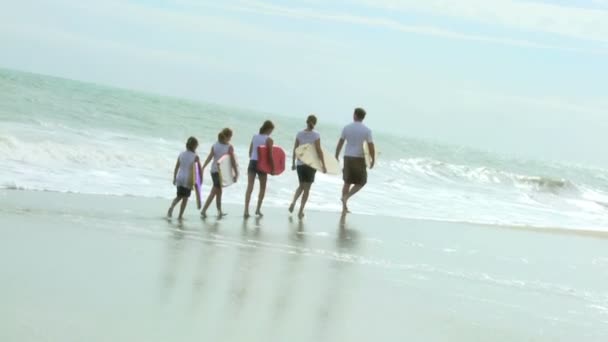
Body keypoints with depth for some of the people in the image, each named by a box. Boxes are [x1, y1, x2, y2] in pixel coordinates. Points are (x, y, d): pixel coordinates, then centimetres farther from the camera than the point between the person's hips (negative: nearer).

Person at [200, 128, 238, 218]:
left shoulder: (215, 146, 2)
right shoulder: (229, 147, -10)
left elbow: (209, 158, -3)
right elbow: (232, 161, -9)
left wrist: (202, 168, -3)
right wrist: (236, 173, -4)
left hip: (213, 171, 5)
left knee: (219, 191, 18)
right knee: (213, 192, -2)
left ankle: (220, 212, 25)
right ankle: (204, 211, -8)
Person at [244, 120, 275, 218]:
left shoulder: (254, 137, 7)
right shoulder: (269, 140, -8)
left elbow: (250, 152, 12)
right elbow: (270, 156, -10)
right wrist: (273, 168, -2)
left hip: (252, 163, 4)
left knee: (250, 187, -2)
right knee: (262, 187, 16)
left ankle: (246, 210, -12)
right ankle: (258, 209, 18)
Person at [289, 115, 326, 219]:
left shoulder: (299, 134, 1)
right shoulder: (316, 135, -9)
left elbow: (295, 150, 5)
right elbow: (319, 151, -10)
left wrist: (293, 163, 15)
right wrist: (323, 165, -6)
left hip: (300, 164, 3)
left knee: (301, 186, 21)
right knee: (306, 188, 5)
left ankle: (293, 202, -2)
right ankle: (301, 211, 2)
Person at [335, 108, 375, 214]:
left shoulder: (346, 128, 0)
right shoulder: (366, 130, -8)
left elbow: (340, 143, 4)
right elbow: (371, 146, -9)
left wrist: (336, 157, 14)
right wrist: (373, 160, 2)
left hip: (347, 157, 4)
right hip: (359, 158, -4)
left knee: (347, 182, 13)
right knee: (361, 182, 11)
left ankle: (344, 207, 13)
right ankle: (346, 197, -10)